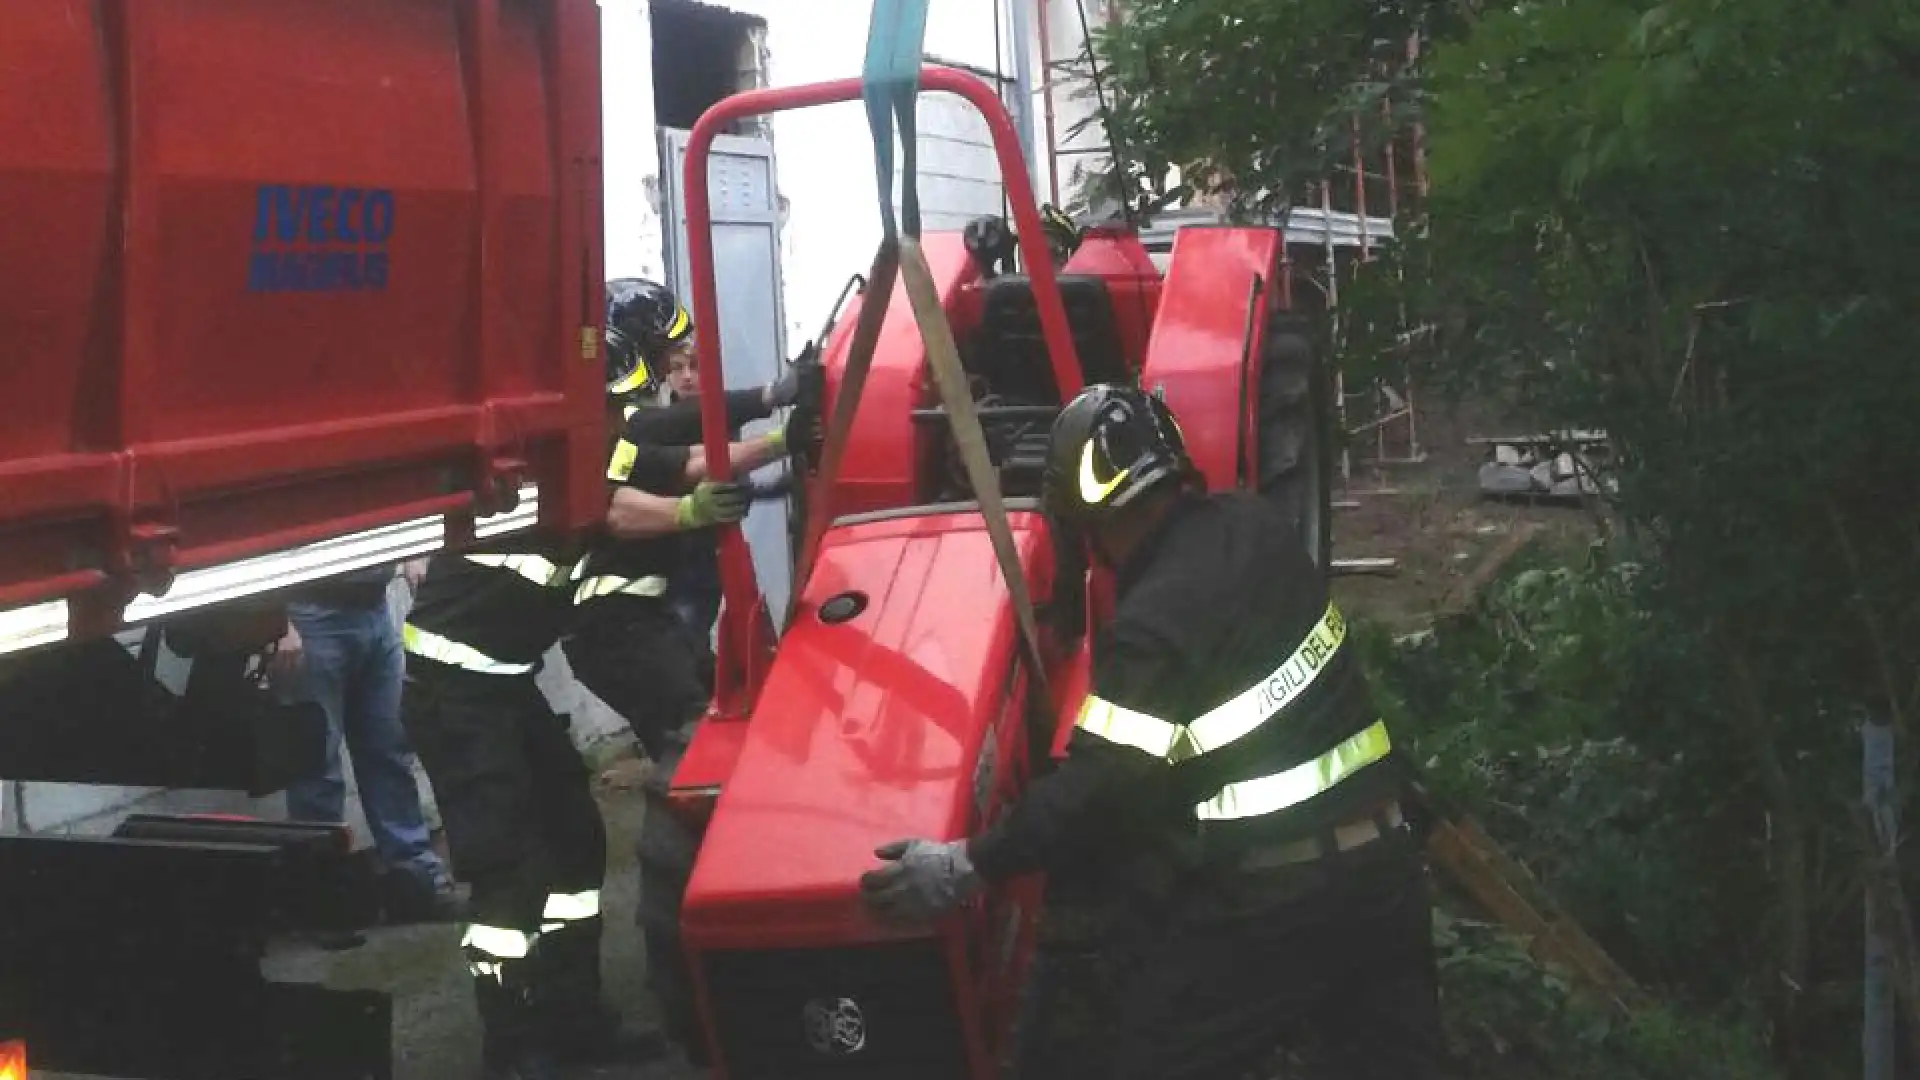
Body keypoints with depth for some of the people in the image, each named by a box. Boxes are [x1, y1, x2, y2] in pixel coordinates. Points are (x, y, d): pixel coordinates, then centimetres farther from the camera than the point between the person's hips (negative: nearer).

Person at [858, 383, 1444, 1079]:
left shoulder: (1153, 624, -20)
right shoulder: (1258, 528, 2)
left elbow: (1102, 788, -21)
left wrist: (969, 865, -15)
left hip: (1263, 900, -8)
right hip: (1380, 856, 8)